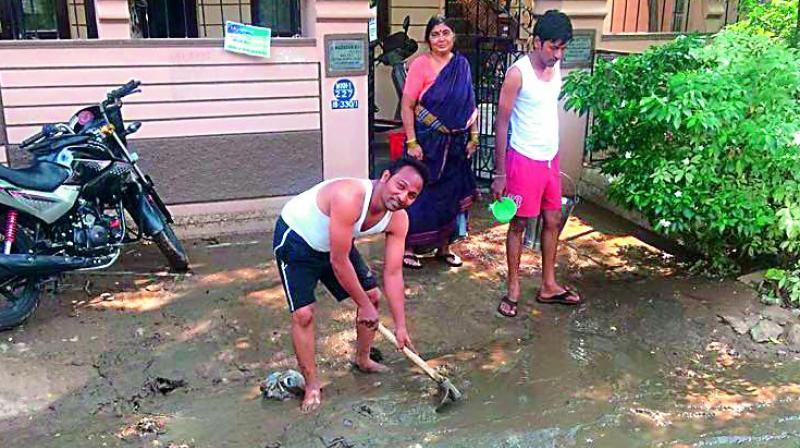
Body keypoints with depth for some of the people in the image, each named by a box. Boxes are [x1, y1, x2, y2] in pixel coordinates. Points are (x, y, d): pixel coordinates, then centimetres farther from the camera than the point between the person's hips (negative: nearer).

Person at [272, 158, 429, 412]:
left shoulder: (398, 219, -17)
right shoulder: (350, 197, -40)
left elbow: (393, 273, -10)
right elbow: (338, 262, -33)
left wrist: (400, 327, -11)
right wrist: (364, 306, -22)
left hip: (333, 243, 7)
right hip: (294, 238, -7)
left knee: (372, 295, 8)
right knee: (303, 314, -15)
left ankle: (362, 360, 32)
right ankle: (312, 385, 6)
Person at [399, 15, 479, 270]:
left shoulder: (462, 64, 5)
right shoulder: (421, 64, -10)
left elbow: (469, 104, 10)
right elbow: (407, 106, -12)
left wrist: (473, 137, 6)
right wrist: (412, 143, -16)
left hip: (455, 143, 5)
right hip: (426, 141, -5)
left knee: (450, 193, 12)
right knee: (419, 194, 2)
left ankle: (444, 246, 27)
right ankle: (408, 247, 17)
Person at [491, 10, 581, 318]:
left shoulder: (556, 68, 5)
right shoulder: (517, 73, -16)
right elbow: (502, 123, -13)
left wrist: (554, 154, 17)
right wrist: (499, 173, -14)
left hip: (551, 158, 7)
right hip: (524, 160, -7)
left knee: (553, 221, 12)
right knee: (519, 224, 3)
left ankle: (548, 286, 26)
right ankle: (513, 289, 16)